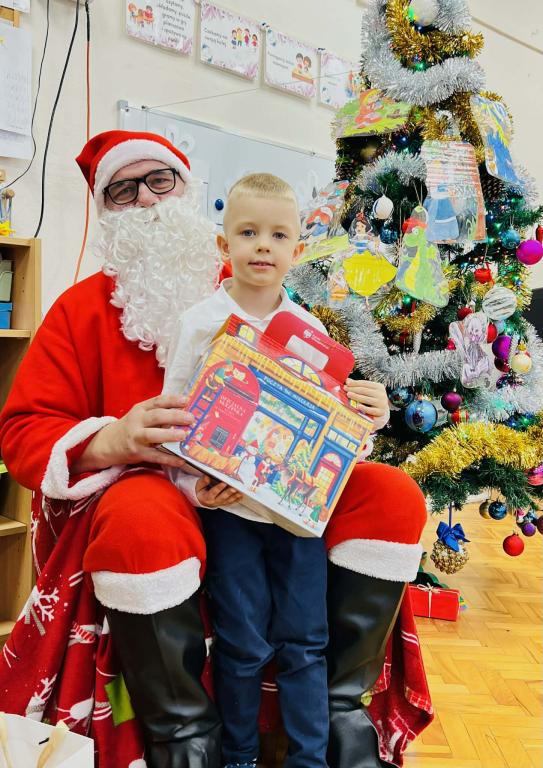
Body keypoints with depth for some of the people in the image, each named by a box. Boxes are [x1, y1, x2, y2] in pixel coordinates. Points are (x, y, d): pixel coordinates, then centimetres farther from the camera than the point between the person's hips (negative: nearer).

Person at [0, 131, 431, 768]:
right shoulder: (83, 307, 4)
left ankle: (343, 704, -2)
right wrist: (111, 441, -22)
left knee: (393, 495, -14)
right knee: (144, 519, -38)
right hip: (146, 492, -2)